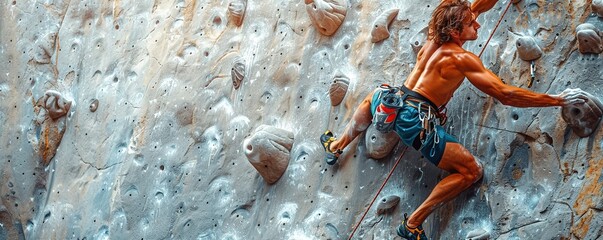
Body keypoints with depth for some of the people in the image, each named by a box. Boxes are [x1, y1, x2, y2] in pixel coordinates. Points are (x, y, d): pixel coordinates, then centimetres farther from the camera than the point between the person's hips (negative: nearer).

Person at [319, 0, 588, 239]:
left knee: (372, 98, 43)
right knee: (472, 171, -2)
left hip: (393, 104, 8)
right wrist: (557, 100, -13)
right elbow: (506, 94, -17)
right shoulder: (462, 58, -13)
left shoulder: (435, 37, 8)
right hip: (417, 120, -8)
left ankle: (336, 147, 50)